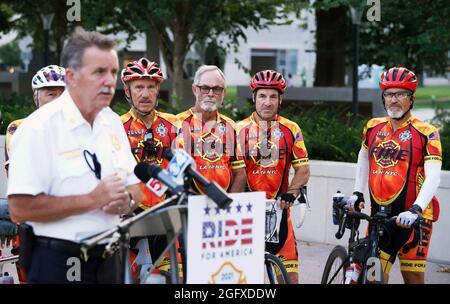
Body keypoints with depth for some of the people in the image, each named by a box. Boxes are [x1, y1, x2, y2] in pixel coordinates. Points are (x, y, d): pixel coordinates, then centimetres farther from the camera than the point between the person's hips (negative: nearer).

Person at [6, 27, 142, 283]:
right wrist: (92, 200, -21)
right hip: (59, 264, -6)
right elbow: (20, 209, -21)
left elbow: (134, 186, 16)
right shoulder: (39, 128, -14)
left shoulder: (113, 122, 8)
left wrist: (126, 201, -7)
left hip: (109, 259, 7)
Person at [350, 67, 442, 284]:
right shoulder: (373, 127, 8)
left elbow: (433, 178, -16)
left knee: (413, 277, 0)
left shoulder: (426, 133, -7)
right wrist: (357, 193, 19)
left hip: (412, 218, -4)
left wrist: (415, 210, -28)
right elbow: (363, 157, 27)